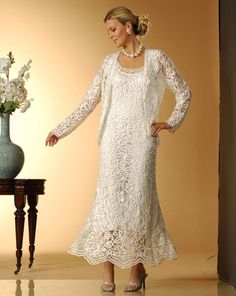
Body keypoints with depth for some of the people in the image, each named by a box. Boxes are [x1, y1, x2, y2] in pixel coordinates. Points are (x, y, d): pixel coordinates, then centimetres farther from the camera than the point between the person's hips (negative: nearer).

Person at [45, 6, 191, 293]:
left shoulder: (157, 58, 4)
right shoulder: (110, 62, 9)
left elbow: (184, 93, 10)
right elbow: (89, 101, 10)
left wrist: (171, 122, 0)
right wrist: (61, 129, 7)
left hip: (143, 138, -1)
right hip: (114, 137, 1)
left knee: (138, 196, -2)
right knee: (109, 196, -5)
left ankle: (137, 267, 11)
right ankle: (107, 269, 1)